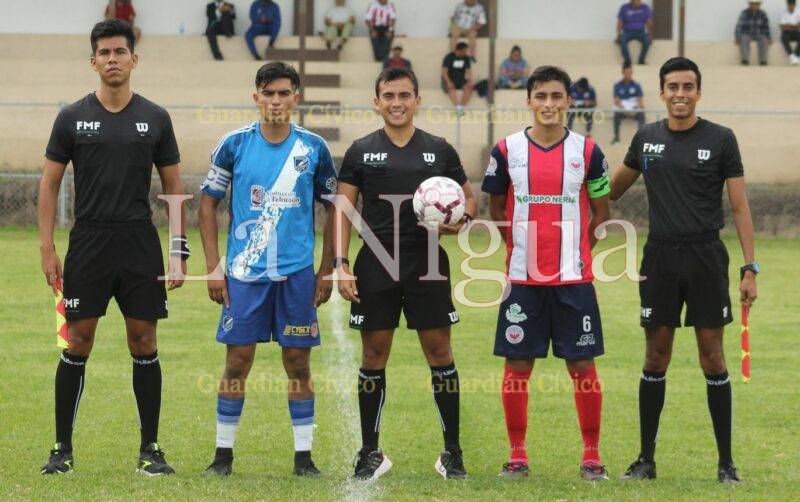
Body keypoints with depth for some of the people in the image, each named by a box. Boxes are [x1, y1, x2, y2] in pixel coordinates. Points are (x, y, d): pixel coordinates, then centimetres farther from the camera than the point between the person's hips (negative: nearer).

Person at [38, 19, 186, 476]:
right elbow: (50, 184, 6)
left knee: (144, 343, 1)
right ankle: (63, 448, 6)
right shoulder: (73, 118, 4)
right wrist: (47, 248, -2)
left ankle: (151, 449, 8)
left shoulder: (155, 119, 6)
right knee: (77, 343, -1)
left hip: (140, 243, 1)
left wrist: (178, 250, 1)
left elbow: (174, 187, 9)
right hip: (88, 244, -1)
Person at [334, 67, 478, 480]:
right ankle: (371, 453, 12)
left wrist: (461, 222, -10)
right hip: (376, 267, 0)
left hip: (428, 267, 0)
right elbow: (343, 209, 5)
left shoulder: (439, 150, 6)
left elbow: (469, 198, 13)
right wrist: (341, 264, -4)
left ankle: (452, 453, 7)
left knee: (440, 355, -1)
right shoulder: (361, 151, 5)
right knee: (374, 357, 3)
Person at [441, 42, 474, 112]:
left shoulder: (466, 58, 7)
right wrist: (448, 82, -30)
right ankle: (458, 107, -50)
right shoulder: (449, 57, -7)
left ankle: (461, 107, -34)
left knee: (470, 86, -27)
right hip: (449, 81, -4)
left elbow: (469, 71, 3)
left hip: (461, 82, 4)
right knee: (451, 87, -38)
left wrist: (470, 81, -18)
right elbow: (444, 72, -14)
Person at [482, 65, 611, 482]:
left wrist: (576, 248, 5)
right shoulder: (507, 150, 2)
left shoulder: (587, 151, 2)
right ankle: (517, 455, 12)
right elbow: (496, 208, 14)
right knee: (517, 365, 2)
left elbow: (601, 212, 11)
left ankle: (592, 456, 9)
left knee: (582, 366, 1)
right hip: (522, 277, 1)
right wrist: (518, 247, 7)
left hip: (574, 277, 0)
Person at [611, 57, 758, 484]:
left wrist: (750, 267, -7)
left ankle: (726, 463, 6)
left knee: (712, 357, -1)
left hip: (706, 257, -2)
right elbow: (613, 188, 22)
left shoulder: (721, 139, -2)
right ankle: (646, 460, 12)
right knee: (655, 358, 5)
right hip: (660, 257, 2)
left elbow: (740, 206, -2)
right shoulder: (647, 138, 6)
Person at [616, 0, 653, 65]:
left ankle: (642, 60, -19)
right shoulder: (624, 8, 0)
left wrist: (650, 36, -9)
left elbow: (649, 23, 3)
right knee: (622, 41, -35)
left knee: (647, 40, -33)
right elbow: (620, 23, 0)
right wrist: (618, 36, -9)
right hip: (628, 32, -1)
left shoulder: (645, 8, 2)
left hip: (640, 32, 1)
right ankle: (627, 60, -21)